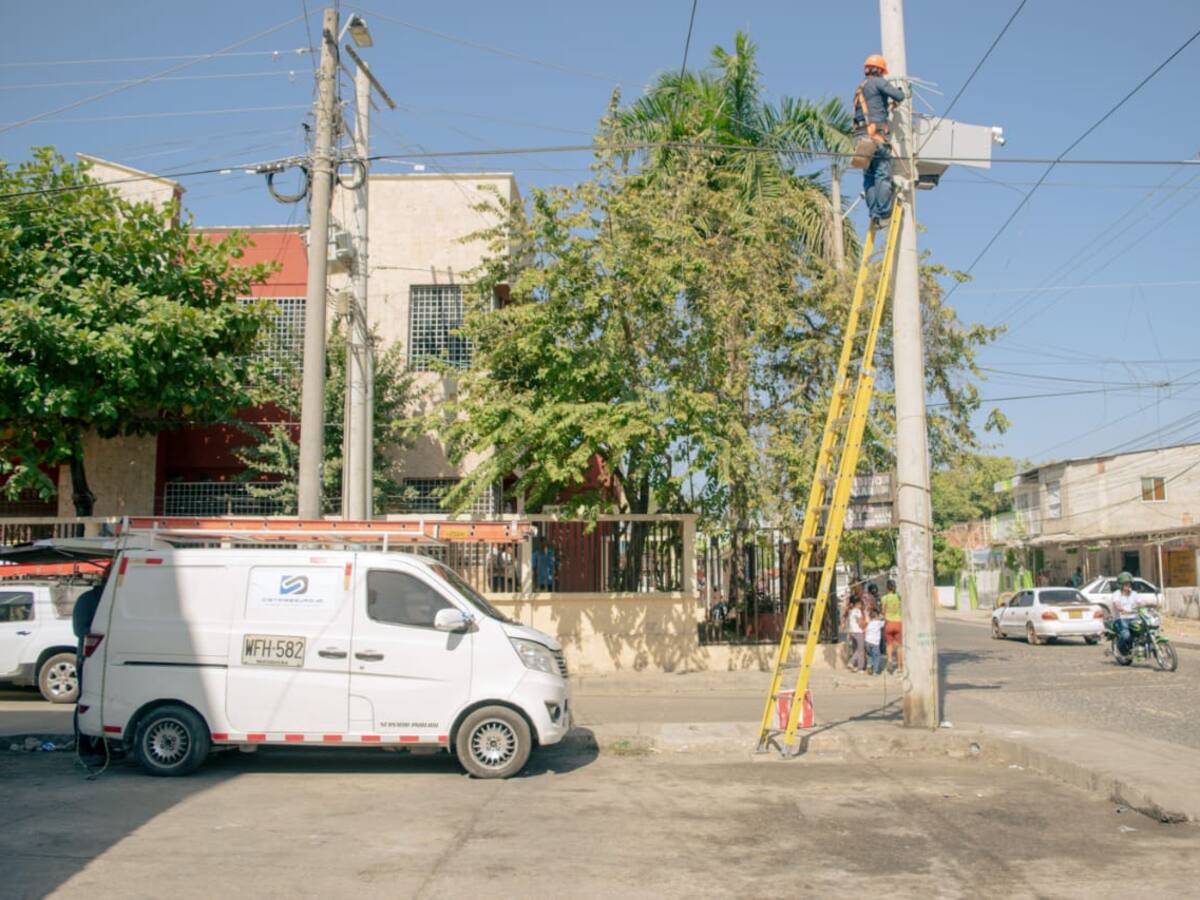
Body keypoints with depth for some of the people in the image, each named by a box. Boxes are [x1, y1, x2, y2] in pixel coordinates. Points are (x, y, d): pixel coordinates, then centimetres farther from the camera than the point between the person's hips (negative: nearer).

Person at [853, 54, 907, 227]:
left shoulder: (859, 89, 23)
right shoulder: (878, 82, 0)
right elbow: (899, 97, -9)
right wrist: (899, 89, 15)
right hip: (877, 134, -7)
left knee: (869, 178, 5)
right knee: (883, 175, -9)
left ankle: (874, 213, -2)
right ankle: (883, 213, -15)